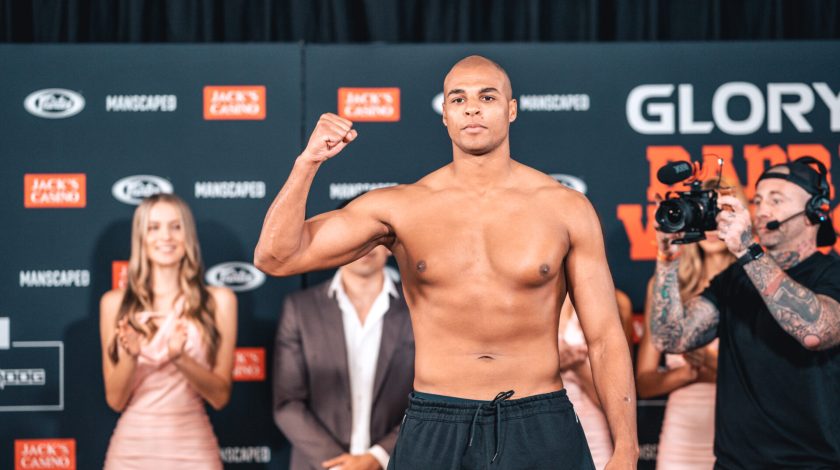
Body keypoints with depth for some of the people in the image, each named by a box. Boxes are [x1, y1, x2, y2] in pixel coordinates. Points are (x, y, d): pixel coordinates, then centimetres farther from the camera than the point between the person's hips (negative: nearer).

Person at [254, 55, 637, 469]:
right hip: (434, 430, 0)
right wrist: (308, 162, -13)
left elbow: (605, 339, 2)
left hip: (541, 430, 0)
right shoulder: (400, 208, 1)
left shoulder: (566, 208, 1)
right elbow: (275, 258, -2)